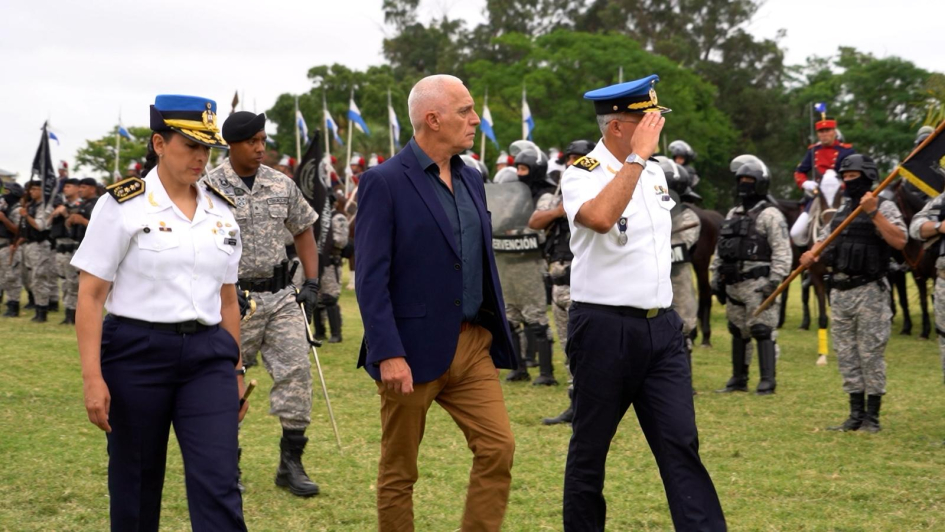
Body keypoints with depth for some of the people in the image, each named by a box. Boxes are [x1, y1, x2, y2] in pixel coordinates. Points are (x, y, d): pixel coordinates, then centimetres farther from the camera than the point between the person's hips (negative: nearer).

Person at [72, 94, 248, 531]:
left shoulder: (221, 214, 9)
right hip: (137, 353, -3)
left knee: (218, 486, -7)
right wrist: (92, 378, -13)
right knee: (136, 485, 8)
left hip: (207, 356, 3)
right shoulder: (122, 205, -5)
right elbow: (90, 297, -7)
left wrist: (235, 371, 15)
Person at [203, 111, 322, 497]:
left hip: (281, 295, 4)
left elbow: (303, 230, 17)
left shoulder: (281, 185, 7)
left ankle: (291, 463, 5)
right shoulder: (210, 188, -8)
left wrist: (312, 281, 9)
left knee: (296, 370, -3)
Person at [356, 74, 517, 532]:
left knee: (498, 448, -2)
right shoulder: (384, 182, -10)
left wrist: (498, 335, 14)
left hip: (473, 345, 6)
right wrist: (388, 354, -20)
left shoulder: (471, 179, 11)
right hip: (413, 350, -6)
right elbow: (371, 278, -15)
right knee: (399, 470, 7)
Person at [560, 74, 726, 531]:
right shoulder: (582, 175, -10)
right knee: (590, 447, 6)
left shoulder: (653, 171, 13)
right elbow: (600, 218, -33)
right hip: (604, 327, -6)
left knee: (681, 443, -1)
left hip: (662, 326, 6)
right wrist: (637, 156, -25)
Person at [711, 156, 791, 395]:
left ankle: (767, 380, -6)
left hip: (757, 284, -8)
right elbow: (720, 248, 22)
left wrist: (775, 281, -20)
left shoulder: (770, 215, -6)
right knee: (737, 332, 13)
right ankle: (739, 379, 21)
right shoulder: (733, 214, 18)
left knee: (763, 331, -9)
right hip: (734, 284, 8)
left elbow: (782, 251, -13)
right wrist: (716, 277, 15)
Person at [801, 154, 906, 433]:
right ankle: (856, 414, 17)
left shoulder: (883, 207, -6)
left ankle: (872, 415, 7)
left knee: (871, 354, -2)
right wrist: (811, 255, -3)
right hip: (840, 292, 7)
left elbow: (899, 241, -20)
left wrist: (873, 212, -24)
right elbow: (823, 241, 19)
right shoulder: (842, 210, 15)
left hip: (869, 292, -7)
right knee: (846, 355, 9)